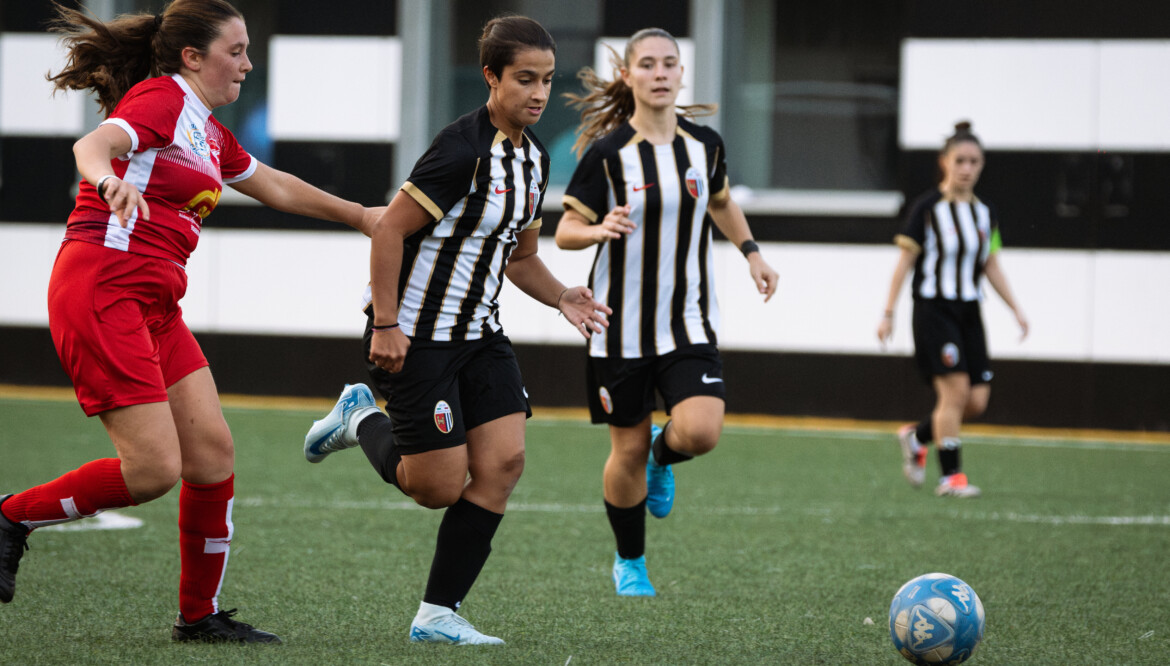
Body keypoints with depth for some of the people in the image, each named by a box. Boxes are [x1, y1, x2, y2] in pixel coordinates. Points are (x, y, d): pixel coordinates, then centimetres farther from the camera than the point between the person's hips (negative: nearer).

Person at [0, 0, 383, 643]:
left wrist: (360, 215, 45)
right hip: (101, 293, -9)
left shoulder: (209, 132, 20)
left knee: (213, 451, 3)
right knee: (155, 469, -15)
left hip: (153, 308, 9)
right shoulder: (160, 98, -8)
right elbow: (93, 145, -27)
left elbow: (275, 187, 36)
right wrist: (110, 181, -50)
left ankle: (200, 614, 13)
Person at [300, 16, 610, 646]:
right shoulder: (463, 148, -20)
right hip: (415, 335, -8)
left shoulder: (533, 157, 8)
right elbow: (389, 229, -19)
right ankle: (362, 419, 25)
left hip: (479, 333, 8)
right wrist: (385, 326, -20)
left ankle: (436, 615, 2)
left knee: (503, 460, -6)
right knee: (440, 488, -6)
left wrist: (563, 298, 1)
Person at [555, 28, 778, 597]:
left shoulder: (705, 144, 1)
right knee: (628, 449, 4)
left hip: (689, 324, 2)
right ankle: (629, 564, 27)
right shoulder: (607, 153, -10)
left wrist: (751, 251, 16)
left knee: (701, 431, -19)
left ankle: (663, 455, 19)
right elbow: (565, 231, -8)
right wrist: (601, 229, -27)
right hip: (621, 327, -2)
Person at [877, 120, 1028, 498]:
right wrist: (888, 314, -7)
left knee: (977, 400, -1)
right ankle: (951, 476, -8)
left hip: (969, 312, 6)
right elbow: (904, 263, -4)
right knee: (954, 389, -16)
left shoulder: (985, 213, 10)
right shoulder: (927, 209, -6)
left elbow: (992, 267, 17)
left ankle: (916, 437, 24)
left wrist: (1015, 309, 9)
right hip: (933, 308, -6)